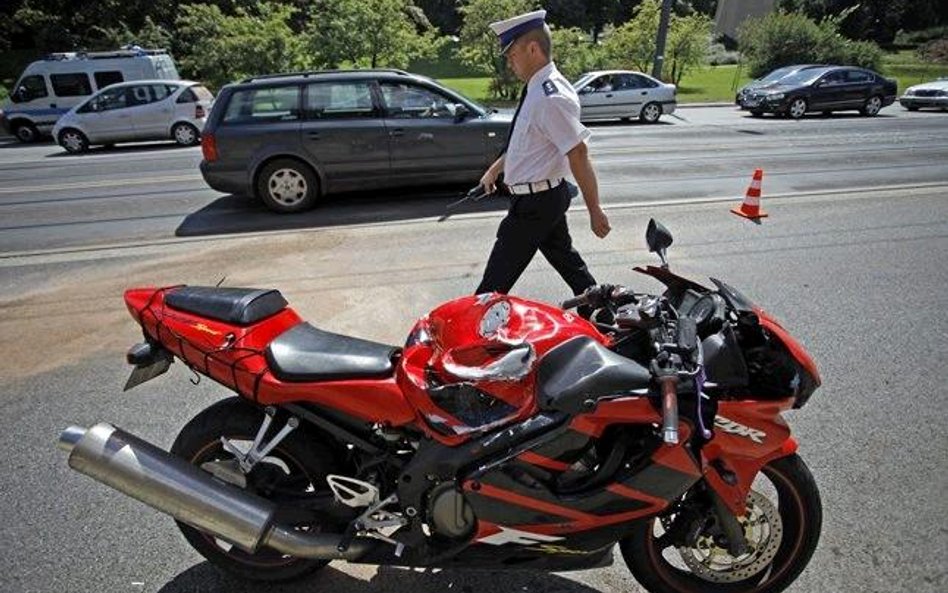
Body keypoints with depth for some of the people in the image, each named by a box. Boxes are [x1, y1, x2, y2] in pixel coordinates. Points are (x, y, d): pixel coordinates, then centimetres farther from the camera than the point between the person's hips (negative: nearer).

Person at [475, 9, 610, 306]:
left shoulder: (550, 97, -23)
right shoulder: (538, 89, 8)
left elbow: (578, 153, -24)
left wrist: (594, 210, -22)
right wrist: (495, 169, 26)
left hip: (534, 202, -10)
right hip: (544, 196, 10)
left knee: (497, 281, 1)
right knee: (566, 260, 21)